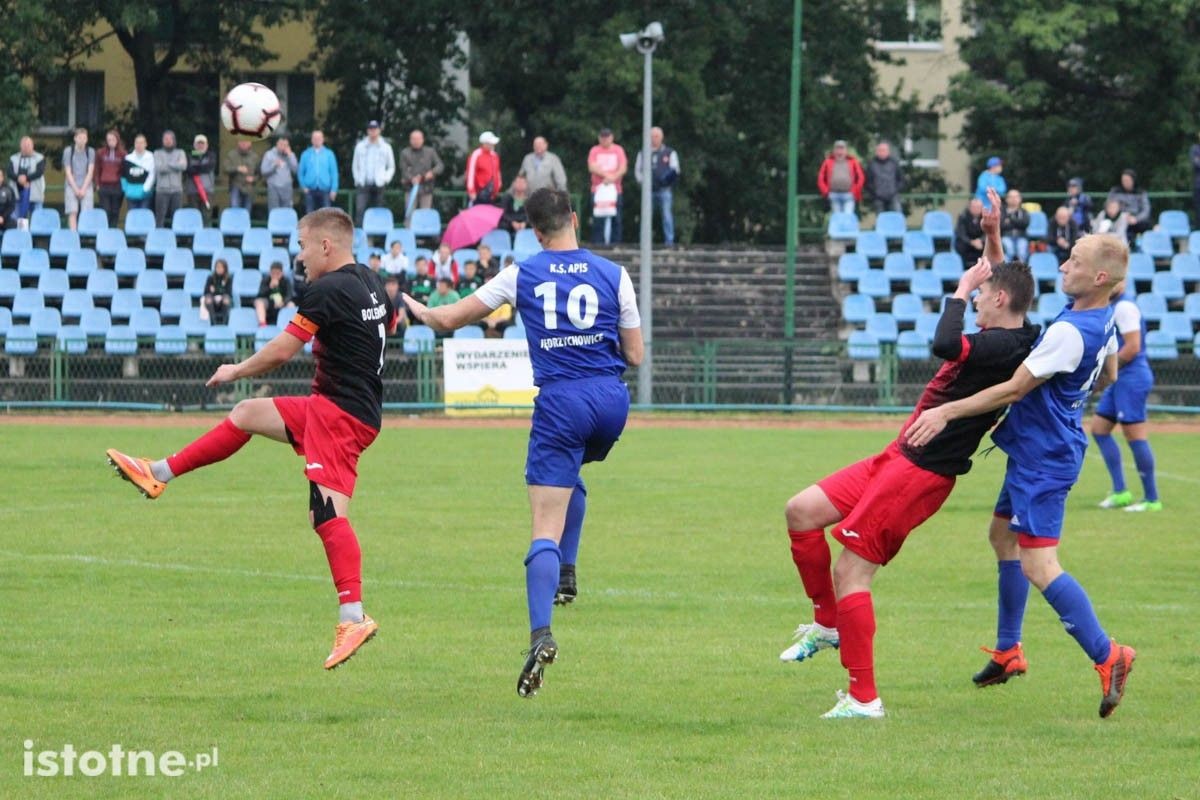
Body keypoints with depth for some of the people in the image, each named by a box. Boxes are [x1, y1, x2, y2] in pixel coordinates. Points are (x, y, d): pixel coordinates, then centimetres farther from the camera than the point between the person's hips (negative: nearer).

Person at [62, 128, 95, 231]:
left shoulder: (90, 152, 4)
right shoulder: (68, 151, 1)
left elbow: (90, 172, 2)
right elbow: (68, 172, 0)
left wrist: (83, 189, -6)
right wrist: (76, 189, -6)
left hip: (86, 187, 1)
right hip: (72, 186, -1)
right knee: (73, 213, -11)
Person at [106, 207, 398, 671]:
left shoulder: (327, 291, -17)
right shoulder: (372, 285, 9)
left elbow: (280, 351, -15)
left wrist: (236, 371, 2)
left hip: (340, 411, -10)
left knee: (329, 514, -18)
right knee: (245, 415, 20)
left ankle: (353, 617, -26)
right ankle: (158, 474, 28)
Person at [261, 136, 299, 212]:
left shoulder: (291, 155, 9)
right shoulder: (269, 154, 4)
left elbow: (296, 170, -2)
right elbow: (263, 171, -1)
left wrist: (290, 156, -6)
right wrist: (274, 165, -16)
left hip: (287, 188, 2)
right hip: (273, 187, -2)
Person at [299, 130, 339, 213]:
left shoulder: (329, 154, 6)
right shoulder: (305, 155, 7)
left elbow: (334, 173, 4)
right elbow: (301, 172, 10)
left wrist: (334, 189, -3)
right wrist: (303, 186, 0)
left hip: (325, 190, 0)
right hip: (310, 190, 0)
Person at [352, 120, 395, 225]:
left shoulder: (385, 147, 6)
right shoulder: (360, 146, 7)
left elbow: (391, 167, 14)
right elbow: (355, 166, 17)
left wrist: (386, 179, 0)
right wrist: (357, 179, 6)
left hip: (378, 185, 0)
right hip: (363, 184, 0)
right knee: (360, 210, -15)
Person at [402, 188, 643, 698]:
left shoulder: (521, 277, 3)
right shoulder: (613, 275, 5)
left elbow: (450, 319, 9)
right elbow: (634, 355, 9)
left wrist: (418, 310, 31)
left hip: (560, 403, -3)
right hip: (611, 400, 3)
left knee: (545, 530, -8)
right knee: (572, 474, 36)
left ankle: (541, 634, -26)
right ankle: (566, 574, 26)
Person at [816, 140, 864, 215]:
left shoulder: (852, 162, 6)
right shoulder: (828, 162, 9)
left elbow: (861, 178, 6)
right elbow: (821, 178, 10)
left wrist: (855, 192, -1)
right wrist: (826, 192, 0)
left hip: (848, 195, -2)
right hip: (834, 196, 2)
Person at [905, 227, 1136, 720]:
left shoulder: (1070, 332, -27)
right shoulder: (1104, 319, 2)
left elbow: (1015, 388, -23)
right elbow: (1107, 376, 21)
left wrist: (946, 412, -20)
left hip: (1042, 457, -11)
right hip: (1038, 451, 11)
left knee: (1038, 565, -15)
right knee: (1003, 534, 24)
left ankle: (1106, 656, -17)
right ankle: (1008, 652, 33)